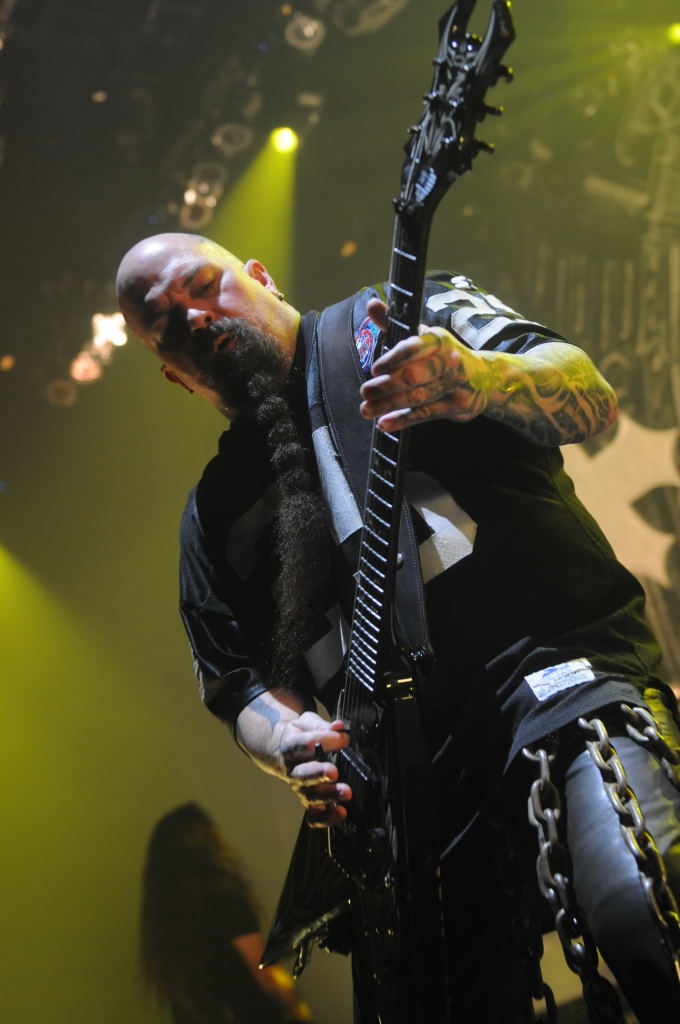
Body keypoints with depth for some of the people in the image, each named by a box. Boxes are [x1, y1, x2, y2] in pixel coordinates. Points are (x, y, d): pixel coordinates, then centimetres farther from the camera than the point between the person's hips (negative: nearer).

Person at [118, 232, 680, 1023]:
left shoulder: (395, 320, 11)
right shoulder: (216, 513, 22)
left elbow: (593, 399, -1)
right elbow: (242, 684, 20)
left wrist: (478, 378, -24)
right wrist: (288, 741, -4)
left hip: (557, 666, -5)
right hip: (417, 786, 5)